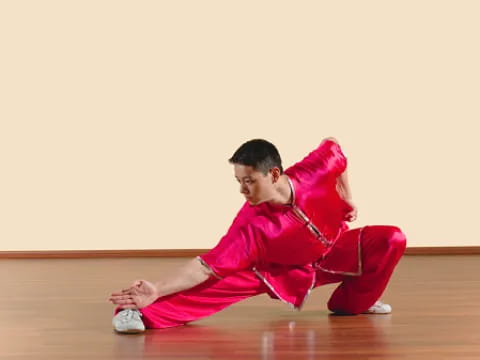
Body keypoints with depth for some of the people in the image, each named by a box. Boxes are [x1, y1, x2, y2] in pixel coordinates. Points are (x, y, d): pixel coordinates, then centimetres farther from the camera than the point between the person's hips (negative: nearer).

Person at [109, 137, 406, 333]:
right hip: (280, 270, -3)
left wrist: (347, 199, -2)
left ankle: (354, 302, 6)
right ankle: (142, 314, -39)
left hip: (331, 253, 3)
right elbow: (208, 266, -39)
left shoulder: (315, 172, -32)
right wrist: (157, 291, -53)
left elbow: (334, 149, -8)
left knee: (391, 240, -15)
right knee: (226, 280, -29)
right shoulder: (250, 224, -35)